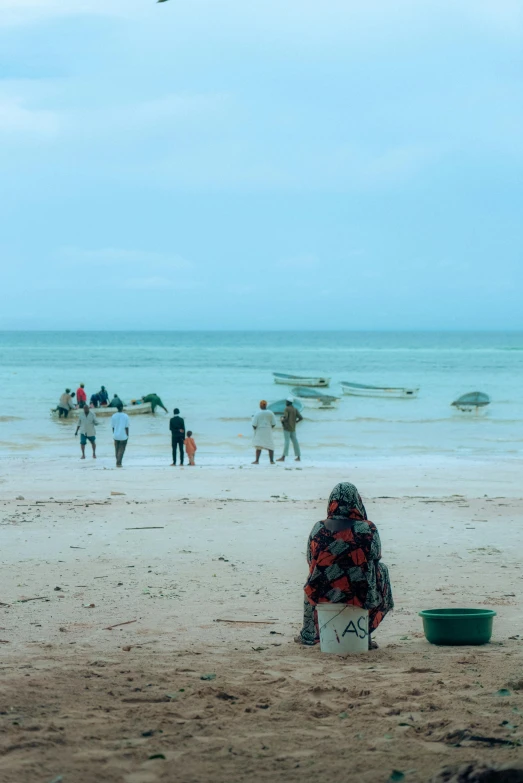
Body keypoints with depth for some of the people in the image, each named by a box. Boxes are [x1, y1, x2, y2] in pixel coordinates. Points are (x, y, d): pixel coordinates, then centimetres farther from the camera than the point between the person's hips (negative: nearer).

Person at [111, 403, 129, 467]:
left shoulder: (113, 416, -3)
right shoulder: (125, 416, -10)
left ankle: (118, 462, 21)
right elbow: (126, 427, -8)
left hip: (116, 436, 3)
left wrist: (114, 434, 14)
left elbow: (113, 427, 2)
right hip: (123, 436, -3)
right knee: (121, 450, 3)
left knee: (117, 450, 15)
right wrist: (127, 435, 1)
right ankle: (118, 463, -5)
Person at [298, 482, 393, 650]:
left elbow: (311, 561, 8)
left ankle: (309, 635, 49)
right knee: (381, 570, 30)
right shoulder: (369, 530, -10)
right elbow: (376, 557, 4)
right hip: (360, 597, -2)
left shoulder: (319, 530, -5)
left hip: (323, 596, 2)